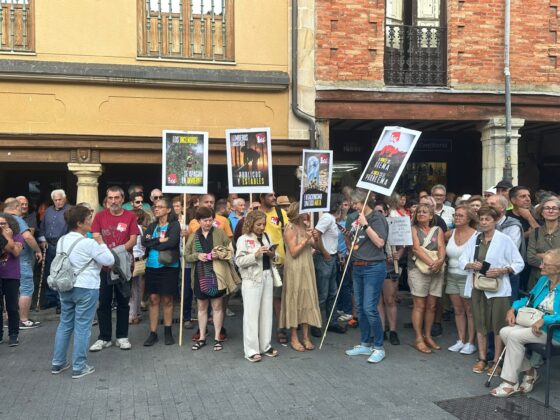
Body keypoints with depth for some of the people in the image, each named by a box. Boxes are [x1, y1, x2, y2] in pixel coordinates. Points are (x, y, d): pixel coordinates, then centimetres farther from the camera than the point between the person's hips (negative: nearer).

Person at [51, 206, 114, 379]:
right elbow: (109, 261, -12)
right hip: (86, 289, -7)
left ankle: (58, 363, 24)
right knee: (82, 328, 2)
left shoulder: (62, 241, 5)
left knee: (65, 324, 16)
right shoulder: (89, 243, -17)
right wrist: (102, 245, 3)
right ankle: (79, 367, 9)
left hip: (65, 288, 7)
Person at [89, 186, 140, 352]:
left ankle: (122, 337, 17)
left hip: (123, 264, 0)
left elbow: (133, 240, -5)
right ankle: (104, 338, 14)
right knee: (104, 302, 6)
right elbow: (96, 237, -4)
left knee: (123, 302, 8)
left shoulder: (130, 216, 1)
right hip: (104, 265, 1)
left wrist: (118, 251, -20)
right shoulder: (100, 216, 3)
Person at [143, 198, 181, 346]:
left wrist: (153, 242, -8)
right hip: (152, 267, 4)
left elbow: (172, 242, -18)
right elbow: (145, 242, -3)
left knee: (167, 299, 4)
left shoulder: (174, 225, -3)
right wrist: (161, 240, -13)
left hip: (169, 267, -4)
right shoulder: (152, 226, 12)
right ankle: (153, 333, 11)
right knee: (153, 299, 5)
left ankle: (168, 332, 17)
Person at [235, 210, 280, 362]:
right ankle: (251, 350, 5)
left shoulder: (266, 237, 11)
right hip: (252, 279, -6)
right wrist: (255, 254, -23)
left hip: (267, 277, 6)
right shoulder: (243, 239, -7)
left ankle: (265, 345, 21)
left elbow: (273, 258, 19)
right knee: (251, 314, -2)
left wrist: (272, 254, -4)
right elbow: (239, 261, -14)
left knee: (267, 312, 10)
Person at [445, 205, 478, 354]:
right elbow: (447, 252, 15)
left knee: (470, 311, 5)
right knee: (458, 310, 12)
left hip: (467, 277, -5)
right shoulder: (452, 233, 4)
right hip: (452, 276, 5)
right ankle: (461, 340, 21)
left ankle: (470, 342, 14)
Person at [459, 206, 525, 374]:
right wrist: (471, 265, -12)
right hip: (477, 287, 4)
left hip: (498, 289, -4)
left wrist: (502, 270, -18)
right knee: (480, 324, 10)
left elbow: (519, 264, -3)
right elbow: (462, 260, 9)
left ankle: (496, 361, 12)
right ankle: (482, 359, 21)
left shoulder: (504, 240, -4)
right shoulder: (474, 239, 8)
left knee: (498, 325, 1)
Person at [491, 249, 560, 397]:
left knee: (515, 335, -25)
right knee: (505, 332, -13)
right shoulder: (543, 280, 10)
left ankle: (511, 382, -12)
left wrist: (543, 320, -28)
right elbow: (529, 299, 22)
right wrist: (513, 309, 5)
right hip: (535, 325, 8)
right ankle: (529, 372, 5)